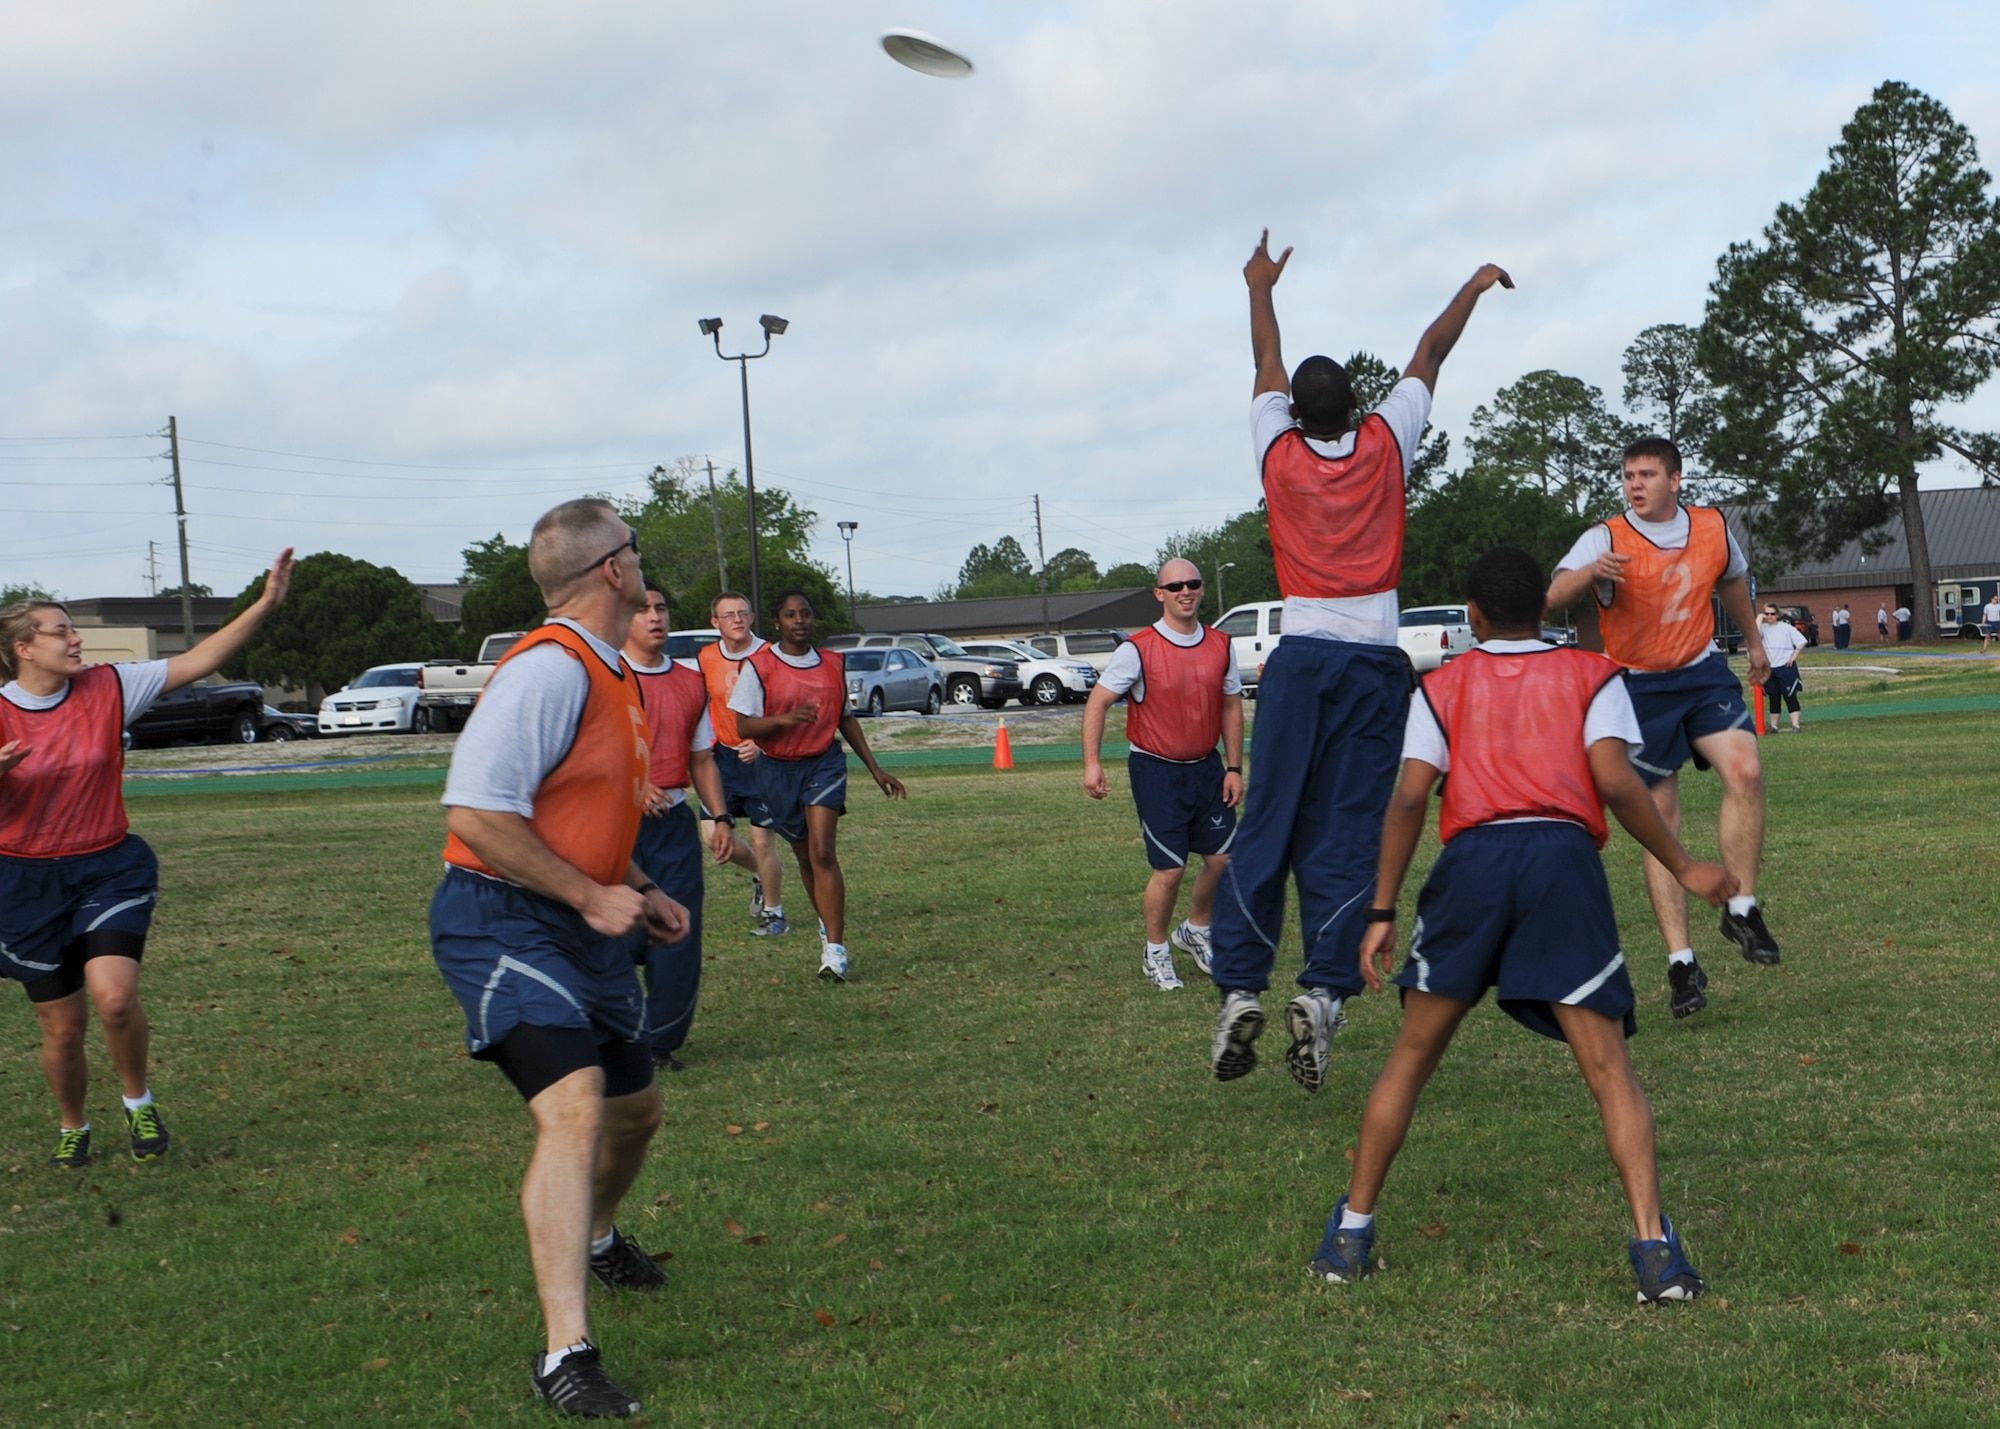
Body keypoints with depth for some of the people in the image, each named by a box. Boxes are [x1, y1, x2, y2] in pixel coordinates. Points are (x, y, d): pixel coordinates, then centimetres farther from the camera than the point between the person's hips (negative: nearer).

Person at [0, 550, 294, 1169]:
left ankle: (138, 1101, 7)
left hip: (109, 868, 1)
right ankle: (72, 1129, 34)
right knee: (62, 1027, 6)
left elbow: (197, 661, -5)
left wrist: (265, 603, -13)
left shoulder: (107, 688, -3)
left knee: (114, 996, -21)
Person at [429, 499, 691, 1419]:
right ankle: (565, 1354, -26)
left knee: (635, 1107, 22)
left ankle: (595, 1238, 53)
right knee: (575, 1106, -25)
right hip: (503, 923, -10)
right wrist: (591, 896, -22)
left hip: (583, 925, 10)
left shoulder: (613, 676, 13)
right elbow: (476, 810, -26)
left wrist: (639, 892, 15)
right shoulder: (549, 670, -19)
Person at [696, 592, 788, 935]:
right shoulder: (705, 659, 3)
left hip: (763, 758, -5)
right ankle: (760, 876, 28)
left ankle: (774, 914, 13)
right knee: (712, 832, -1)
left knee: (762, 841, -5)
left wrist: (762, 743, -22)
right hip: (725, 756, 5)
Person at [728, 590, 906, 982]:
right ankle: (829, 927, 35)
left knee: (823, 853, -15)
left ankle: (834, 949, -19)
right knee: (805, 857, 11)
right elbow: (744, 725, -11)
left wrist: (875, 769, 17)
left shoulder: (833, 664, 5)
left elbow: (846, 718, 17)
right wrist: (786, 719, -28)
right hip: (777, 770, 0)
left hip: (825, 763, 0)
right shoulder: (759, 666, -5)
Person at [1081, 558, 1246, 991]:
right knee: (1170, 869, -6)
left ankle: (1196, 931, 31)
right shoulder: (1138, 649, -13)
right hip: (1156, 771, -5)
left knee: (1223, 858, 5)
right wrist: (1092, 763, -18)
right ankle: (1156, 952, 15)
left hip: (1206, 768, 5)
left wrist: (1234, 768, 6)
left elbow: (1231, 706, 10)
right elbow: (1098, 702, -9)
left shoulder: (1221, 646, 2)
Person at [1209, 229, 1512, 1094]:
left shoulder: (1279, 454, 3)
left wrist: (1261, 289, 37)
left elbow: (1267, 364, 21)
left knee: (1266, 829, 2)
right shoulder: (1386, 448, 3)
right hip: (1373, 661, 0)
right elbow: (1429, 355, 17)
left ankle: (1239, 990, -4)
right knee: (1346, 836, -2)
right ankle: (1324, 992, -11)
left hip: (1300, 657, 0)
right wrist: (1474, 288, 31)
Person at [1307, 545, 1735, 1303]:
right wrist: (1684, 868, 10)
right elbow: (1616, 782, 0)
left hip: (1472, 857, 1)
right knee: (1609, 1068, 2)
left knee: (1411, 1057, 14)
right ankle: (1654, 1248, -11)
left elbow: (1409, 798, 7)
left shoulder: (1443, 685, 19)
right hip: (1565, 854, -1)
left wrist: (1382, 913, 8)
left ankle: (1350, 1237, 18)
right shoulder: (1593, 674, 17)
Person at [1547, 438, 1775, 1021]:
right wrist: (1591, 572, -49)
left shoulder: (1713, 528, 1)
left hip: (1704, 674, 3)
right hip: (1639, 687, -3)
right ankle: (1681, 961, 3)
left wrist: (1753, 640, 34)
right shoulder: (1606, 539, -13)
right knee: (1661, 821, -2)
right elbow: (1553, 597, -29)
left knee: (1745, 771, -23)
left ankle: (1742, 910, -7)